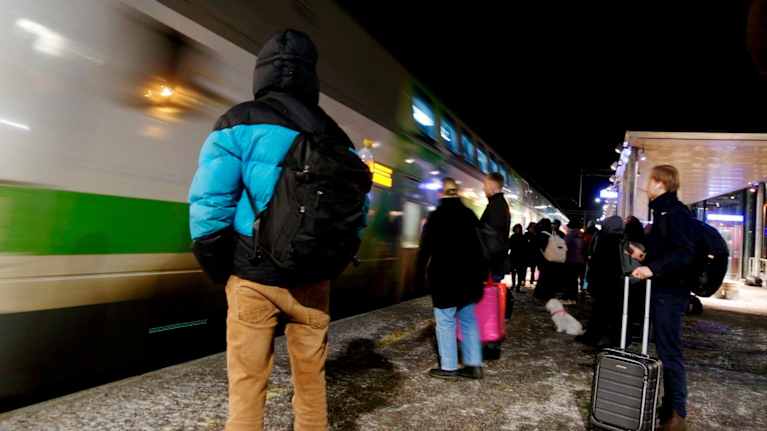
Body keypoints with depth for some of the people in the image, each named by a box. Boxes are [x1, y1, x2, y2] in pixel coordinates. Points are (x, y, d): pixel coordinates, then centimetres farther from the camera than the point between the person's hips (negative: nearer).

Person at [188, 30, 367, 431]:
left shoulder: (240, 122, -6)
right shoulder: (336, 136, 6)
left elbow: (208, 200, -12)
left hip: (253, 276, -3)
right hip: (313, 279, 4)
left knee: (247, 382, 10)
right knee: (311, 377, 17)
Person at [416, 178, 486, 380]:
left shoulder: (436, 216, -8)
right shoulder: (470, 215, 9)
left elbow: (425, 249, -9)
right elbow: (480, 246, 13)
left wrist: (420, 274, 0)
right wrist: (480, 274, 19)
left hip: (444, 278, -6)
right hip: (467, 277, 6)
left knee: (446, 322, 0)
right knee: (468, 320, 12)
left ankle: (448, 367, 4)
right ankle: (474, 364, 15)